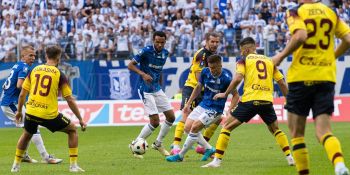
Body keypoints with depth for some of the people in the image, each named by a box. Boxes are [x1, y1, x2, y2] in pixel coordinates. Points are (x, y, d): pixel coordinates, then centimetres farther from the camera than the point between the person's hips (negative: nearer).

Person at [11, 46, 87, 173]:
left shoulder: (34, 70, 7)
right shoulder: (60, 75, -3)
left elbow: (22, 94, 10)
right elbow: (70, 100, -4)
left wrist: (19, 111, 25)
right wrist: (80, 120, 3)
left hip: (31, 113, 4)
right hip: (50, 114, -3)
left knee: (26, 135, 33)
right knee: (72, 130, 17)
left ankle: (16, 165, 34)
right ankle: (73, 165, 10)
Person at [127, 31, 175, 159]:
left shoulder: (165, 53, 5)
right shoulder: (146, 51, -16)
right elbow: (130, 65, -13)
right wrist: (143, 74, -27)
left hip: (157, 89, 7)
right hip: (146, 90, -7)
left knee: (171, 117, 6)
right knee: (155, 122, -12)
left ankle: (158, 144, 23)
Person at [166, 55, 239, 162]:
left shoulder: (226, 78, -20)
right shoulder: (205, 72, -4)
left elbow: (235, 95, -10)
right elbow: (198, 87, 12)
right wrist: (188, 103, 13)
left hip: (215, 110, -7)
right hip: (202, 105, 7)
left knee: (194, 128, -17)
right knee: (188, 127, -1)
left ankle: (180, 155, -4)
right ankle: (209, 149, 11)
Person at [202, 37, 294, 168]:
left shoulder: (244, 60, 7)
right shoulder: (269, 61, 17)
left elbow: (238, 78, -9)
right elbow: (282, 83, 14)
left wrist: (225, 94, 1)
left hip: (250, 99, -3)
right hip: (267, 101, 4)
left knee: (227, 127, 6)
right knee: (275, 129, 26)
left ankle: (217, 160, -3)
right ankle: (289, 157, 15)